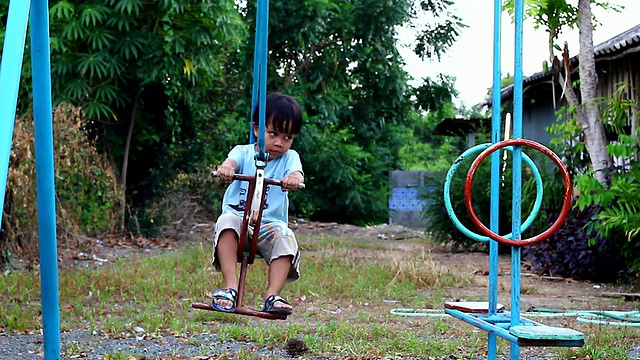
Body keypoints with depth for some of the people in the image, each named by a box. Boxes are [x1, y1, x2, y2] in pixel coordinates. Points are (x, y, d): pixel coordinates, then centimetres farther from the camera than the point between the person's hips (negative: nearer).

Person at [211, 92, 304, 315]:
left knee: (285, 238, -30)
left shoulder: (289, 157, 7)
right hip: (238, 219, 0)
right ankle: (230, 287, -37)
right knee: (227, 220, -32)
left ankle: (272, 296, -30)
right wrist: (225, 168, -44)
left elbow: (297, 173, -16)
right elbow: (232, 161, -18)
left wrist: (294, 179, -43)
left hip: (271, 224, 0)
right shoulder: (243, 152, 7)